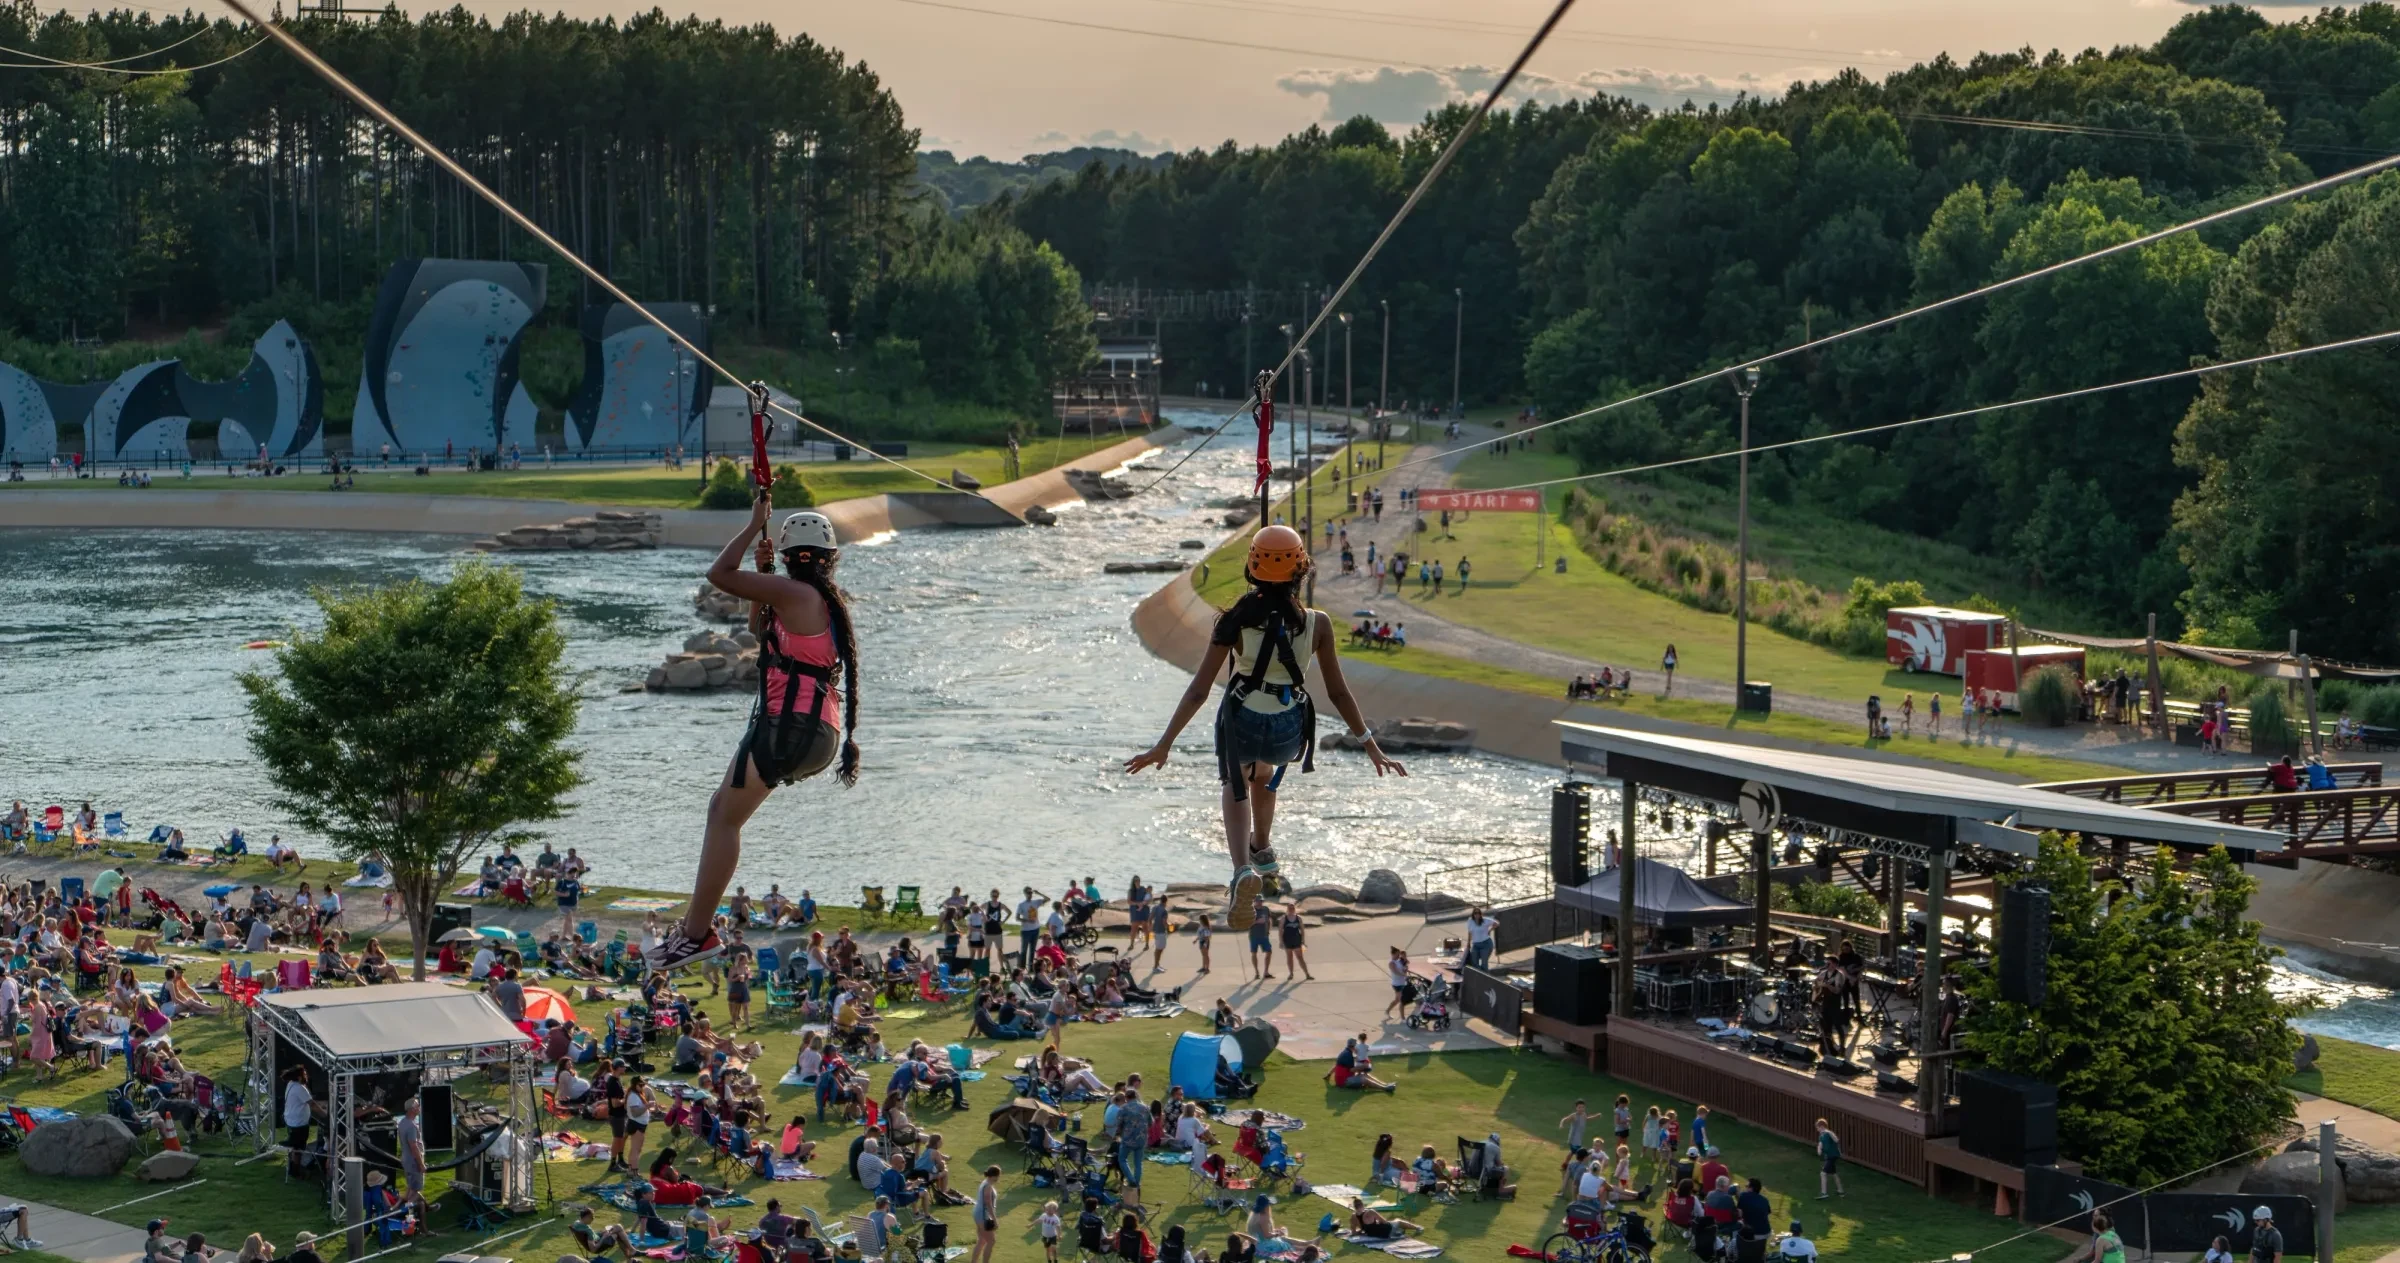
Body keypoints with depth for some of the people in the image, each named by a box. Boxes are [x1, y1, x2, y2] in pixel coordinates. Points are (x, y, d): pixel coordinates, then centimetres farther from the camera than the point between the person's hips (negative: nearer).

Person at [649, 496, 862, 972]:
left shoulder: (795, 592, -9)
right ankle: (696, 919, 20)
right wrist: (763, 573, 22)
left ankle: (697, 934, -8)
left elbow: (719, 574, -8)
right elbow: (759, 628, 31)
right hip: (822, 735, 10)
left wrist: (756, 525, 2)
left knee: (726, 817, -5)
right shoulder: (829, 602, 20)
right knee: (723, 806, 20)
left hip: (789, 724, -10)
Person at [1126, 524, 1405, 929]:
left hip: (1241, 723, -1)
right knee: (1263, 774, 37)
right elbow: (1338, 692, -7)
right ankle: (1262, 851, 58)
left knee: (1235, 782, 29)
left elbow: (1199, 689, -14)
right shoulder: (1317, 624, -13)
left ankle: (1243, 869, 2)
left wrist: (1163, 745, -8)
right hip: (1289, 730, 2)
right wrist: (1370, 744, 5)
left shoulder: (1234, 621, -16)